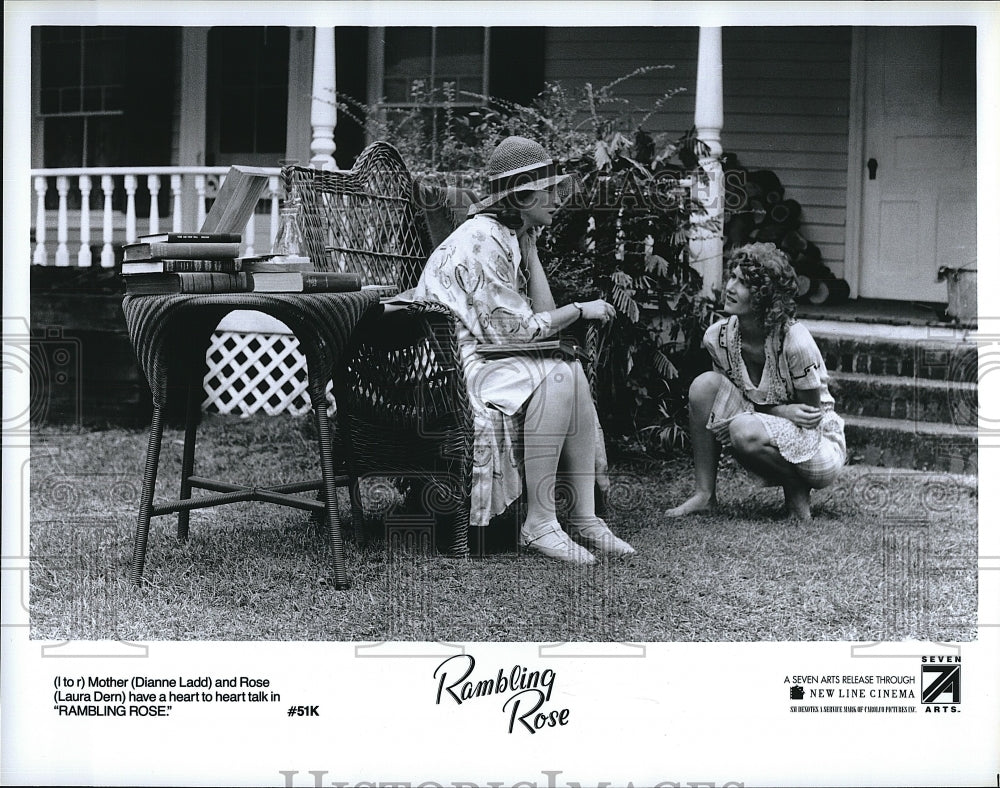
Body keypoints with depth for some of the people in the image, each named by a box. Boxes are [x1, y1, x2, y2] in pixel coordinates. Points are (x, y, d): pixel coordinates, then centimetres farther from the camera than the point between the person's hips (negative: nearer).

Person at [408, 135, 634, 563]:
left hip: (487, 356, 10)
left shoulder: (511, 235, 14)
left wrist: (528, 244, 4)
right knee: (556, 376, -27)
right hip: (457, 363, -10)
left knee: (573, 373, -8)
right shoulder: (481, 240, -16)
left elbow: (542, 314, 5)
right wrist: (580, 310, -8)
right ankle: (539, 524, -25)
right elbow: (517, 329, -18)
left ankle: (584, 517, -12)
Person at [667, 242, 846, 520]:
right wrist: (784, 411, -17)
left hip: (818, 444, -5)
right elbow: (727, 396, 1)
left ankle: (797, 489, -4)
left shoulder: (795, 341, -25)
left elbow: (811, 415, -13)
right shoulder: (718, 336, -10)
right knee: (705, 383, -17)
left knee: (745, 431, -35)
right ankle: (704, 494, -11)